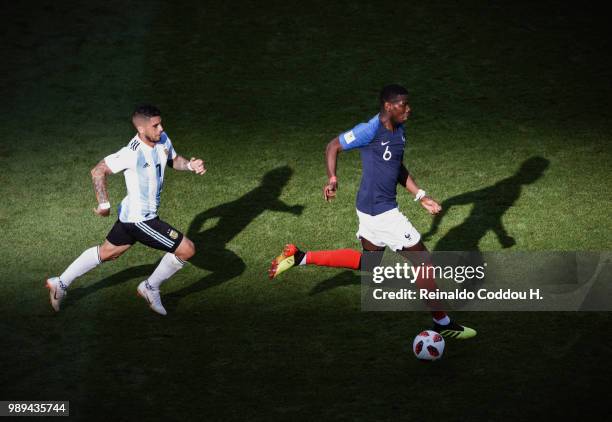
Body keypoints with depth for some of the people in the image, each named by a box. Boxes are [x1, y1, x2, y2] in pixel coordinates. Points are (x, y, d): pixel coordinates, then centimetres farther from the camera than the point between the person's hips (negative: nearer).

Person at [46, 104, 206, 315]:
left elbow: (173, 160, 16)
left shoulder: (162, 140, -4)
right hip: (140, 219, -9)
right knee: (187, 249, -6)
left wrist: (190, 165, -5)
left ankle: (60, 283, 36)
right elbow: (98, 171, -21)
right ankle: (151, 288, 13)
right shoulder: (133, 153, -28)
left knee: (106, 253, 25)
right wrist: (104, 204, -23)